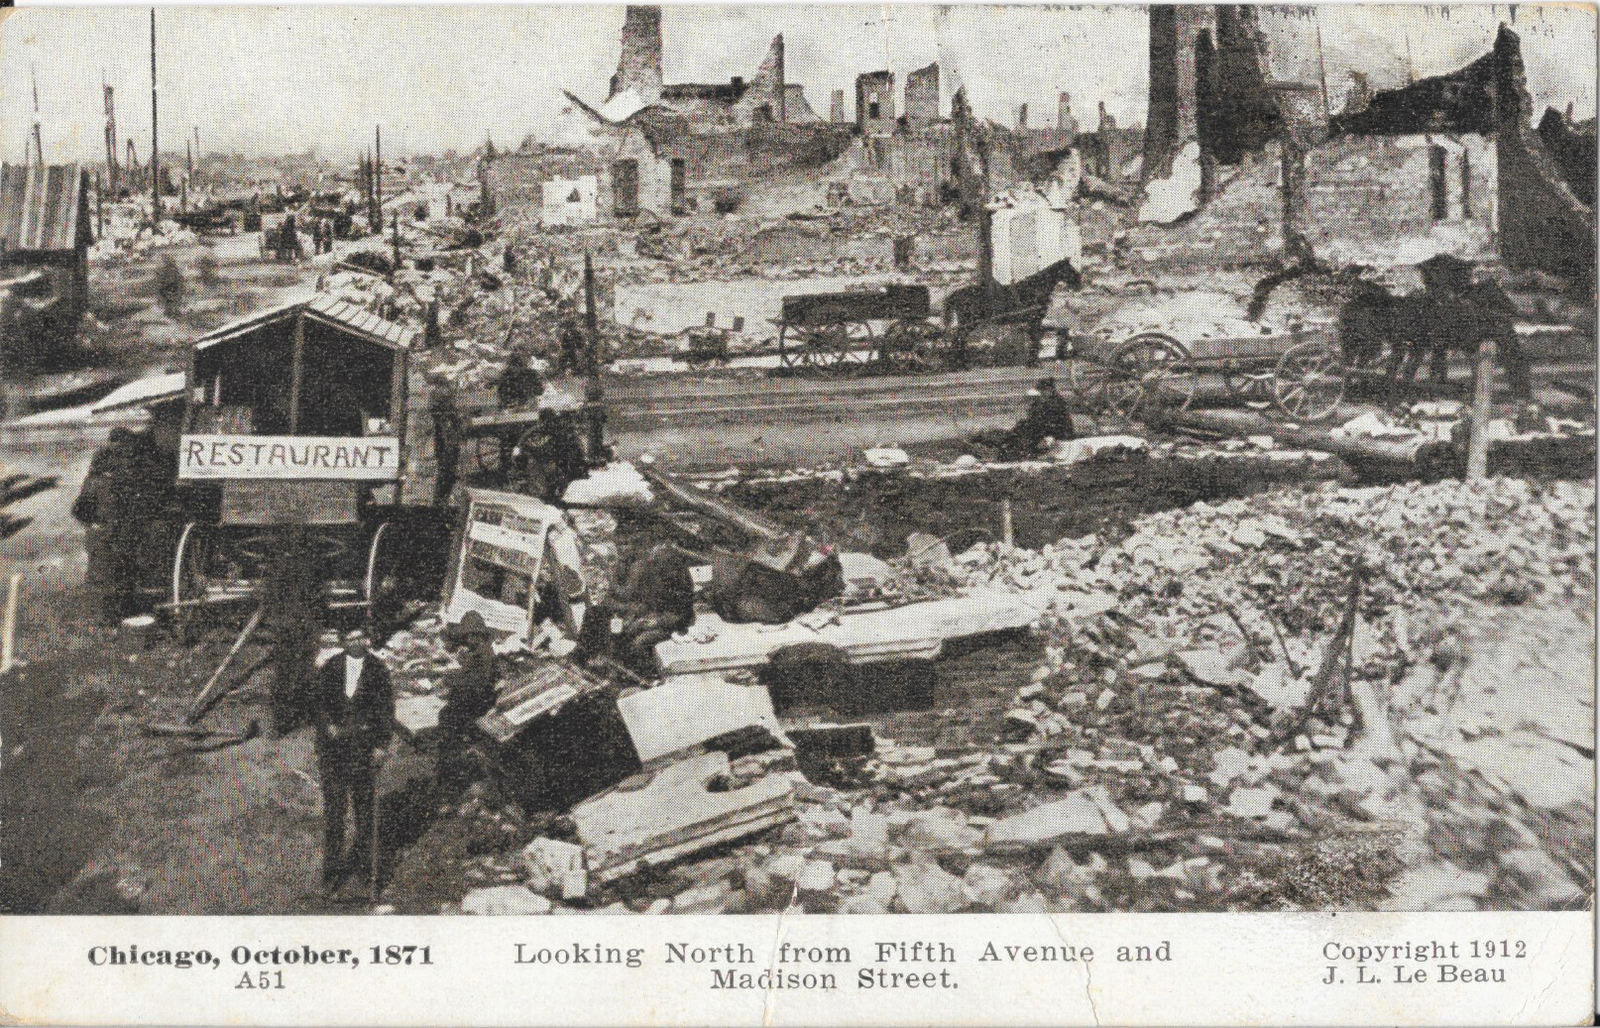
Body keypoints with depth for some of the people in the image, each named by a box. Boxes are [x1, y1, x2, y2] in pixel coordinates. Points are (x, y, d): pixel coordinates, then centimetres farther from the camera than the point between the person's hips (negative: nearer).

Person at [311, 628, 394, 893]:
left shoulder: (378, 670, 2)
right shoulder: (331, 668, 5)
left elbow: (386, 709, 3)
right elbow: (318, 702, 6)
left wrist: (381, 744, -4)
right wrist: (328, 725, -12)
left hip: (364, 746, 0)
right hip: (333, 744, 0)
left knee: (364, 800, 9)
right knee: (333, 803, -3)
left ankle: (364, 848, 30)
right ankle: (331, 865, 2)